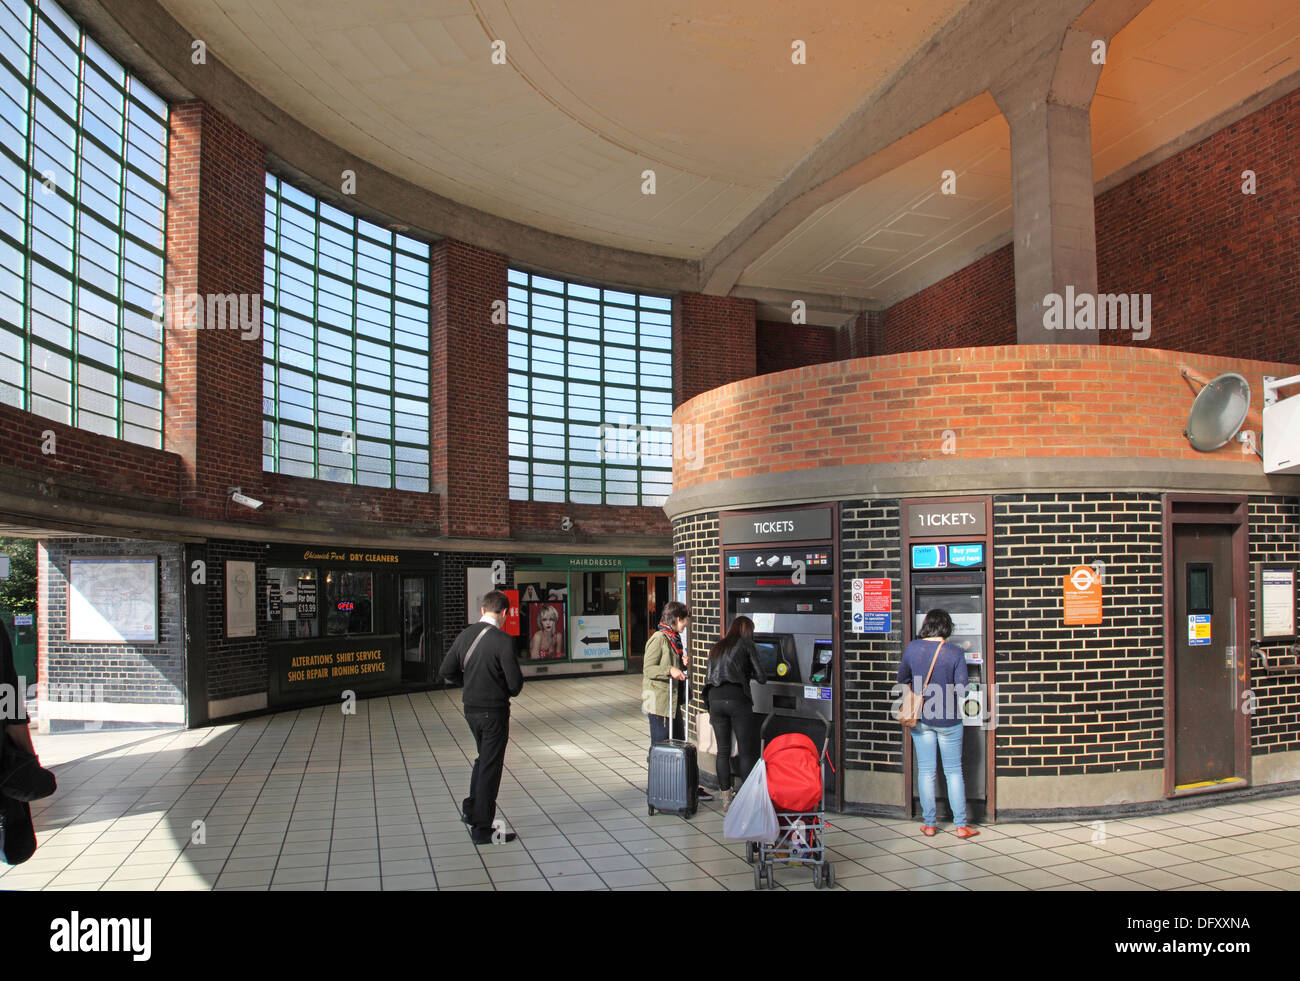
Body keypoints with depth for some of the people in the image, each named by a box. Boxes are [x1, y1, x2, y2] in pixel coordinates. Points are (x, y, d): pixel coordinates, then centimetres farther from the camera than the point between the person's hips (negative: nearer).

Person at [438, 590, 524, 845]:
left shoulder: (465, 635, 1)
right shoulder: (503, 640, -20)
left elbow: (446, 671, 6)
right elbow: (515, 681, -21)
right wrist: (512, 690, 2)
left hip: (471, 707, 7)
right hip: (494, 710, -7)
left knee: (484, 758, 27)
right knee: (490, 767, 4)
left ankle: (471, 809, 32)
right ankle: (482, 829, 12)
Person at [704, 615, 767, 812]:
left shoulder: (716, 648, 24)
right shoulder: (746, 645, 8)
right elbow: (762, 678, 6)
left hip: (715, 699, 5)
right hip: (737, 698, -5)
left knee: (723, 751, 11)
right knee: (747, 751, 1)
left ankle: (726, 801, 13)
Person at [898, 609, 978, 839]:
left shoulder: (912, 648, -4)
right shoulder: (954, 653, -12)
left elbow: (902, 679, 8)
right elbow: (962, 689, -12)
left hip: (920, 718, 2)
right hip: (948, 720, -2)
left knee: (926, 771, 9)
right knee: (953, 771, 8)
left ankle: (929, 824, 15)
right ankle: (960, 825, 12)